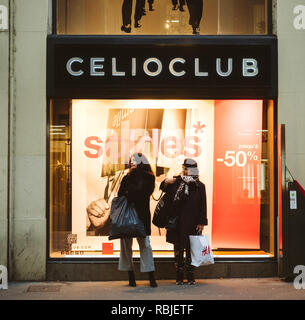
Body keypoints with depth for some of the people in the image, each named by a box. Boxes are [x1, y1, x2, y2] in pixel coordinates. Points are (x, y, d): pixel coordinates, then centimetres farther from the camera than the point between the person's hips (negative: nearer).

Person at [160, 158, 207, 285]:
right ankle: (179, 276, 11)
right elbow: (163, 188, 17)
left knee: (190, 250, 3)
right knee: (178, 249, 3)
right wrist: (166, 183, -5)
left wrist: (201, 222, -5)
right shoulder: (176, 182, 6)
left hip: (192, 224, -2)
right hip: (177, 223, 2)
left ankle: (190, 276, 12)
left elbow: (203, 206, 1)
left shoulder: (199, 186, 1)